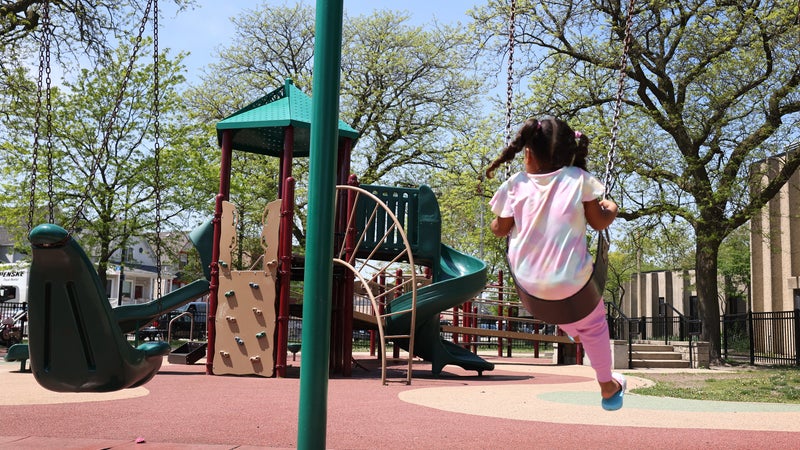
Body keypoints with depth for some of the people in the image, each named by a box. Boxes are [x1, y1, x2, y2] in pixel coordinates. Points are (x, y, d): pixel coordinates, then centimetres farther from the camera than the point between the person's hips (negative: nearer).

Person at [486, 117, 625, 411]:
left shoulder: (516, 185, -7)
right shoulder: (578, 179, -9)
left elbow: (499, 230, 3)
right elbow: (599, 222, 1)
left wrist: (501, 215, 24)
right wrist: (611, 210, 22)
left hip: (526, 282, 2)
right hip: (571, 283, -1)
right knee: (594, 326, 24)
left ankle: (571, 329, 60)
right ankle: (607, 387, 40)